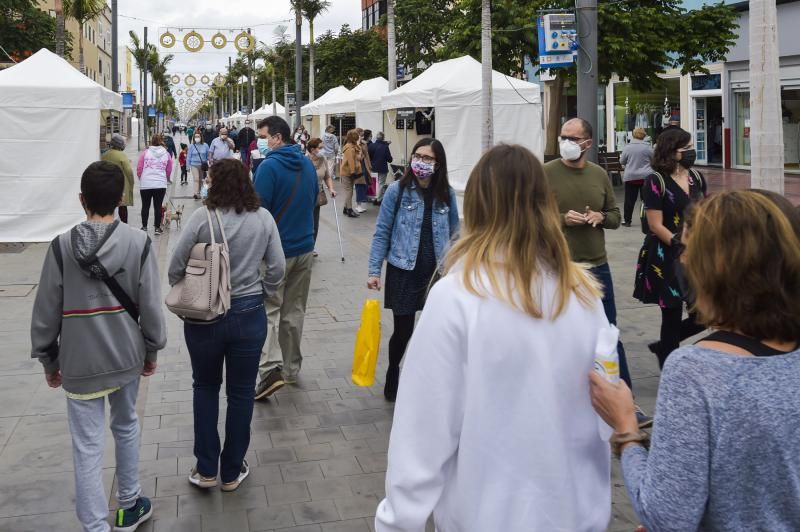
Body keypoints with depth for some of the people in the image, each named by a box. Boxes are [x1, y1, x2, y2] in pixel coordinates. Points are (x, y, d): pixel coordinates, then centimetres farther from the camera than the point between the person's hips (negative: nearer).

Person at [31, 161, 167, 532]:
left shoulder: (61, 246, -10)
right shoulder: (138, 242, -9)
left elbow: (45, 312, -4)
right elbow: (151, 305, -5)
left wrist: (48, 359, 10)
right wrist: (152, 350, 10)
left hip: (80, 363, -2)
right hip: (126, 356, 2)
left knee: (87, 449, 4)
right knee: (126, 428, 23)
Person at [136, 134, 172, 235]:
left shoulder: (145, 153, 1)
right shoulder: (166, 154, 4)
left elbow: (139, 168, 2)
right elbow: (169, 171, 11)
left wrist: (141, 178, 21)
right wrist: (168, 179, 32)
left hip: (145, 184, 0)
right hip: (160, 185, 0)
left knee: (145, 206, 10)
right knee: (158, 206, 6)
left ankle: (144, 227, 16)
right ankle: (157, 228, 9)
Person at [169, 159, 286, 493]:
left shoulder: (203, 217, -13)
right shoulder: (263, 218, -5)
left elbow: (175, 268, -9)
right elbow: (277, 268, -4)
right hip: (249, 315, 1)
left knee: (205, 387, 20)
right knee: (241, 393, 14)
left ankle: (206, 469, 24)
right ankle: (232, 472, 26)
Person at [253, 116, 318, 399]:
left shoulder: (269, 166, -16)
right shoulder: (308, 165, 7)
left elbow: (259, 209, -17)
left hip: (276, 250, -7)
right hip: (305, 247, 7)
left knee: (269, 309, -1)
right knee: (294, 310, 15)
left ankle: (271, 368, -15)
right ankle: (291, 368, 24)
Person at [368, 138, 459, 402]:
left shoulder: (446, 193, 0)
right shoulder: (398, 191, -7)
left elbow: (452, 229, 15)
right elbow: (382, 232, -3)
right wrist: (374, 270, -6)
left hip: (436, 272, 2)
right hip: (403, 271, -2)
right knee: (403, 329, 1)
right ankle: (392, 376, 28)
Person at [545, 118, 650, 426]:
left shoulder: (599, 174, 6)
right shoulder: (545, 173, -6)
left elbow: (615, 215, 14)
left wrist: (600, 217, -8)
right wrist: (562, 219, -19)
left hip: (597, 266, 3)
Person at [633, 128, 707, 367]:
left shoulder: (697, 177, 9)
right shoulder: (656, 182, -11)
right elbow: (656, 225, -14)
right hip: (667, 258, -6)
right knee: (672, 317, 3)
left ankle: (664, 347, 27)